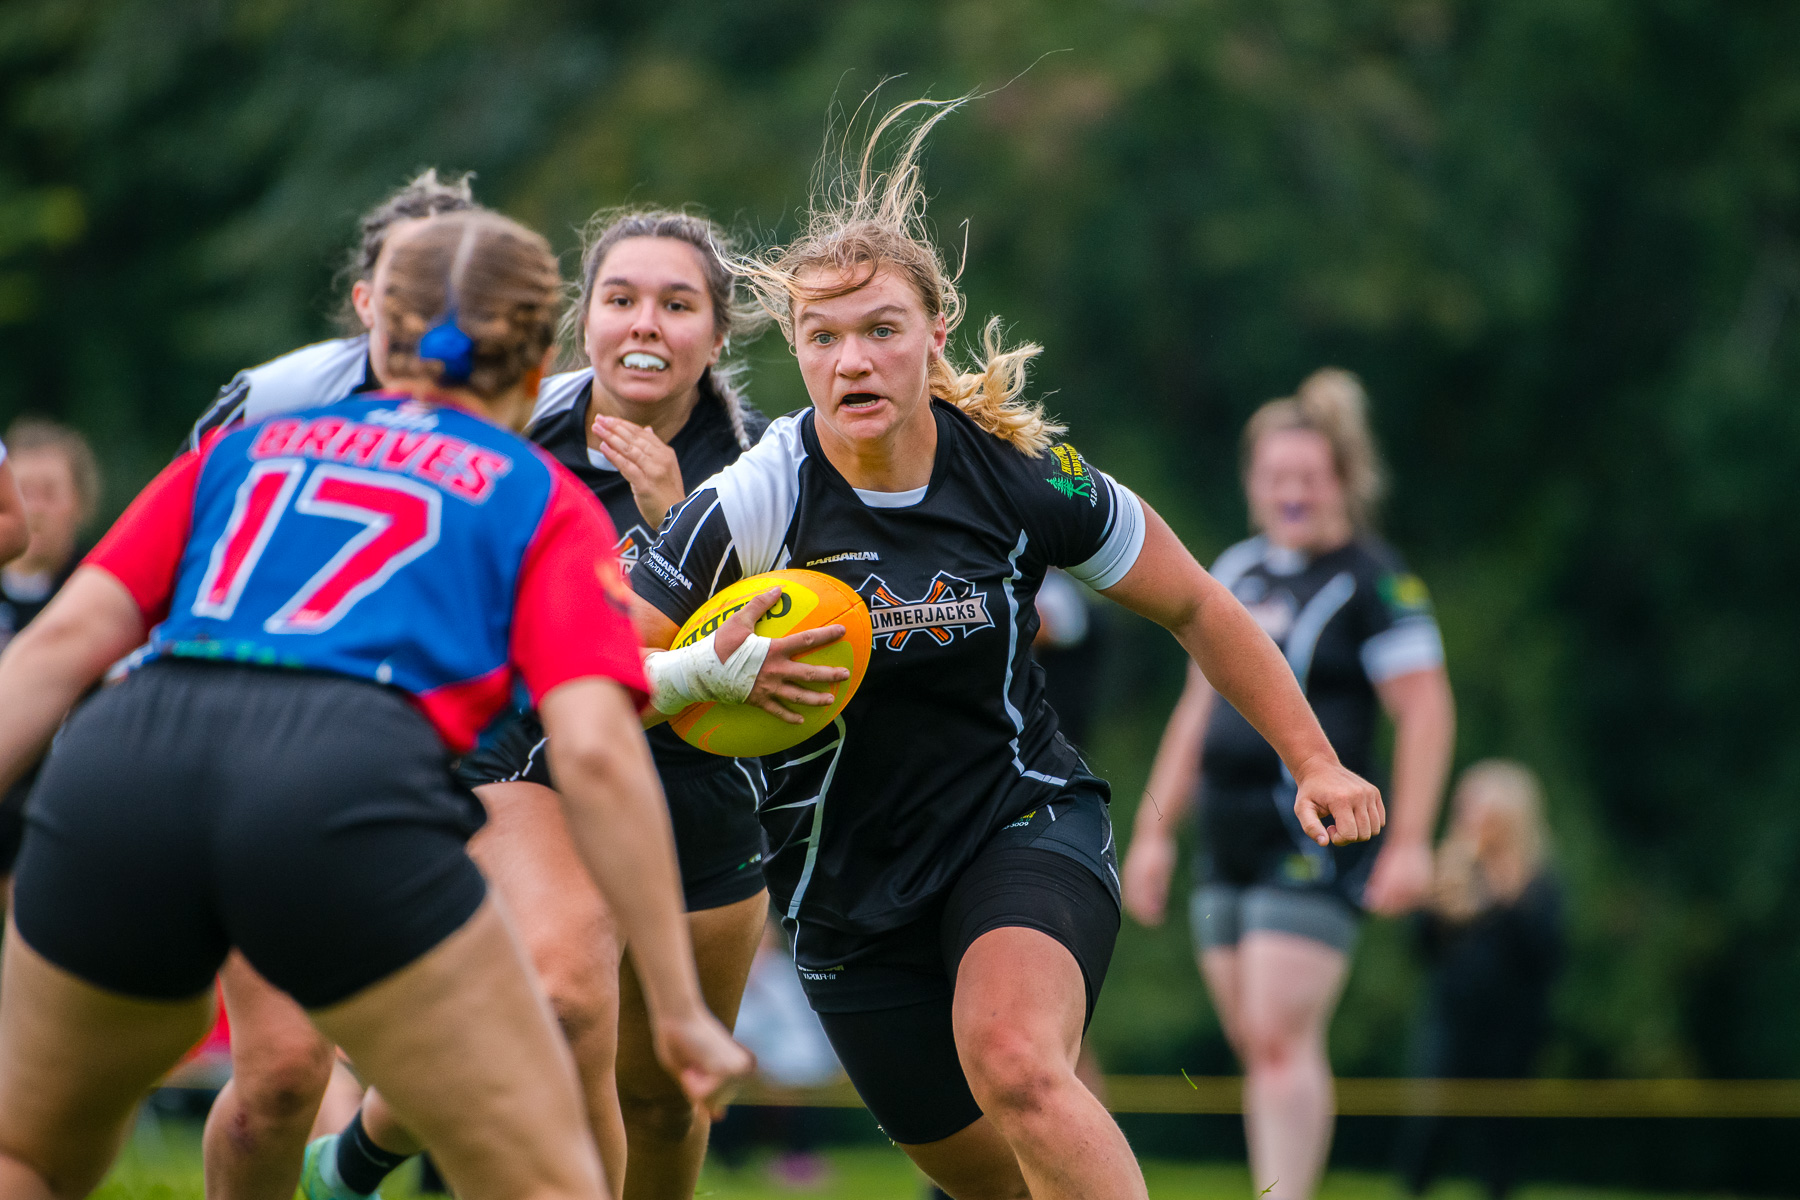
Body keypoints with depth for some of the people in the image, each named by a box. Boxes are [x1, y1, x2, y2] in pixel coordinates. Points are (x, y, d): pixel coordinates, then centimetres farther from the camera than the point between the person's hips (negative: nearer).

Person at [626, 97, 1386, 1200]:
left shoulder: (1023, 477, -11)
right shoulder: (755, 504, -15)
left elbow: (1196, 609, 4)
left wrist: (1315, 764, 5)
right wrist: (710, 673, -31)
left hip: (1026, 826, -1)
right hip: (847, 892, 1)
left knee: (1016, 1068, -31)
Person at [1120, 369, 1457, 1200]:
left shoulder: (1373, 582, -6)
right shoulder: (1237, 571, 16)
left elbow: (1426, 711, -11)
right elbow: (1200, 708, 22)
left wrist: (1409, 841, -18)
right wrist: (1154, 829, 19)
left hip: (1315, 843, -7)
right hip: (1229, 844, 7)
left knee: (1280, 1036, -15)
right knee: (1257, 1044, 8)